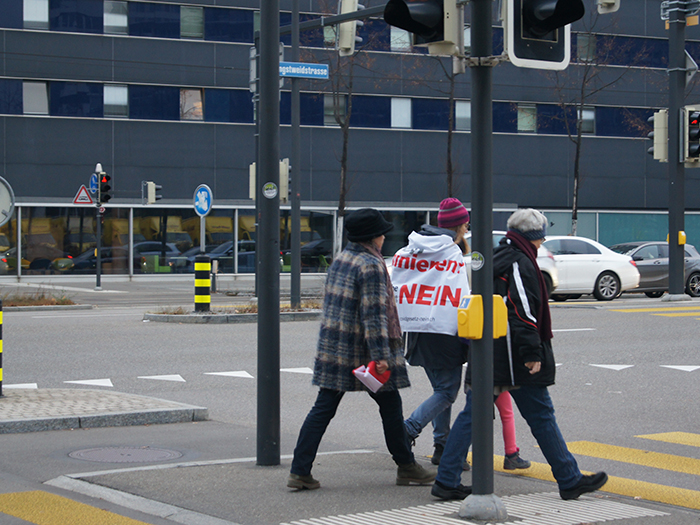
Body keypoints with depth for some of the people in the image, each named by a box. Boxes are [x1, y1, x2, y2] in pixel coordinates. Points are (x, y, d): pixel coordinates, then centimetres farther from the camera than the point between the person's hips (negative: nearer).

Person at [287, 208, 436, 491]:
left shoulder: (340, 259, 10)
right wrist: (381, 355, -21)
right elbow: (374, 313, -21)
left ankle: (300, 471, -2)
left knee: (323, 408, 5)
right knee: (390, 406, 9)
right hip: (361, 351, -7)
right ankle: (406, 467, 20)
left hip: (332, 348, 7)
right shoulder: (370, 266, -16)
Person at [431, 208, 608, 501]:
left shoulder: (495, 260, 17)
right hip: (515, 359, -8)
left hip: (485, 354, 9)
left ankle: (446, 481, 3)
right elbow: (523, 313, -20)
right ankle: (570, 481, 10)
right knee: (541, 416, 1)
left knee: (472, 416, 7)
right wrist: (532, 354, -20)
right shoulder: (521, 264, -12)